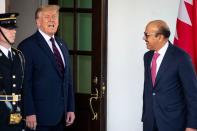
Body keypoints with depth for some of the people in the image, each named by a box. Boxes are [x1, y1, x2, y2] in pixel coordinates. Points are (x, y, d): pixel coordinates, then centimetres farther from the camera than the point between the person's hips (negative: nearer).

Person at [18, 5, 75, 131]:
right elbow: (25, 83, -11)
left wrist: (71, 109, 11)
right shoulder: (28, 46, -6)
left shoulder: (62, 45, 16)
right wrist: (29, 113, -16)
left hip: (61, 116, 6)